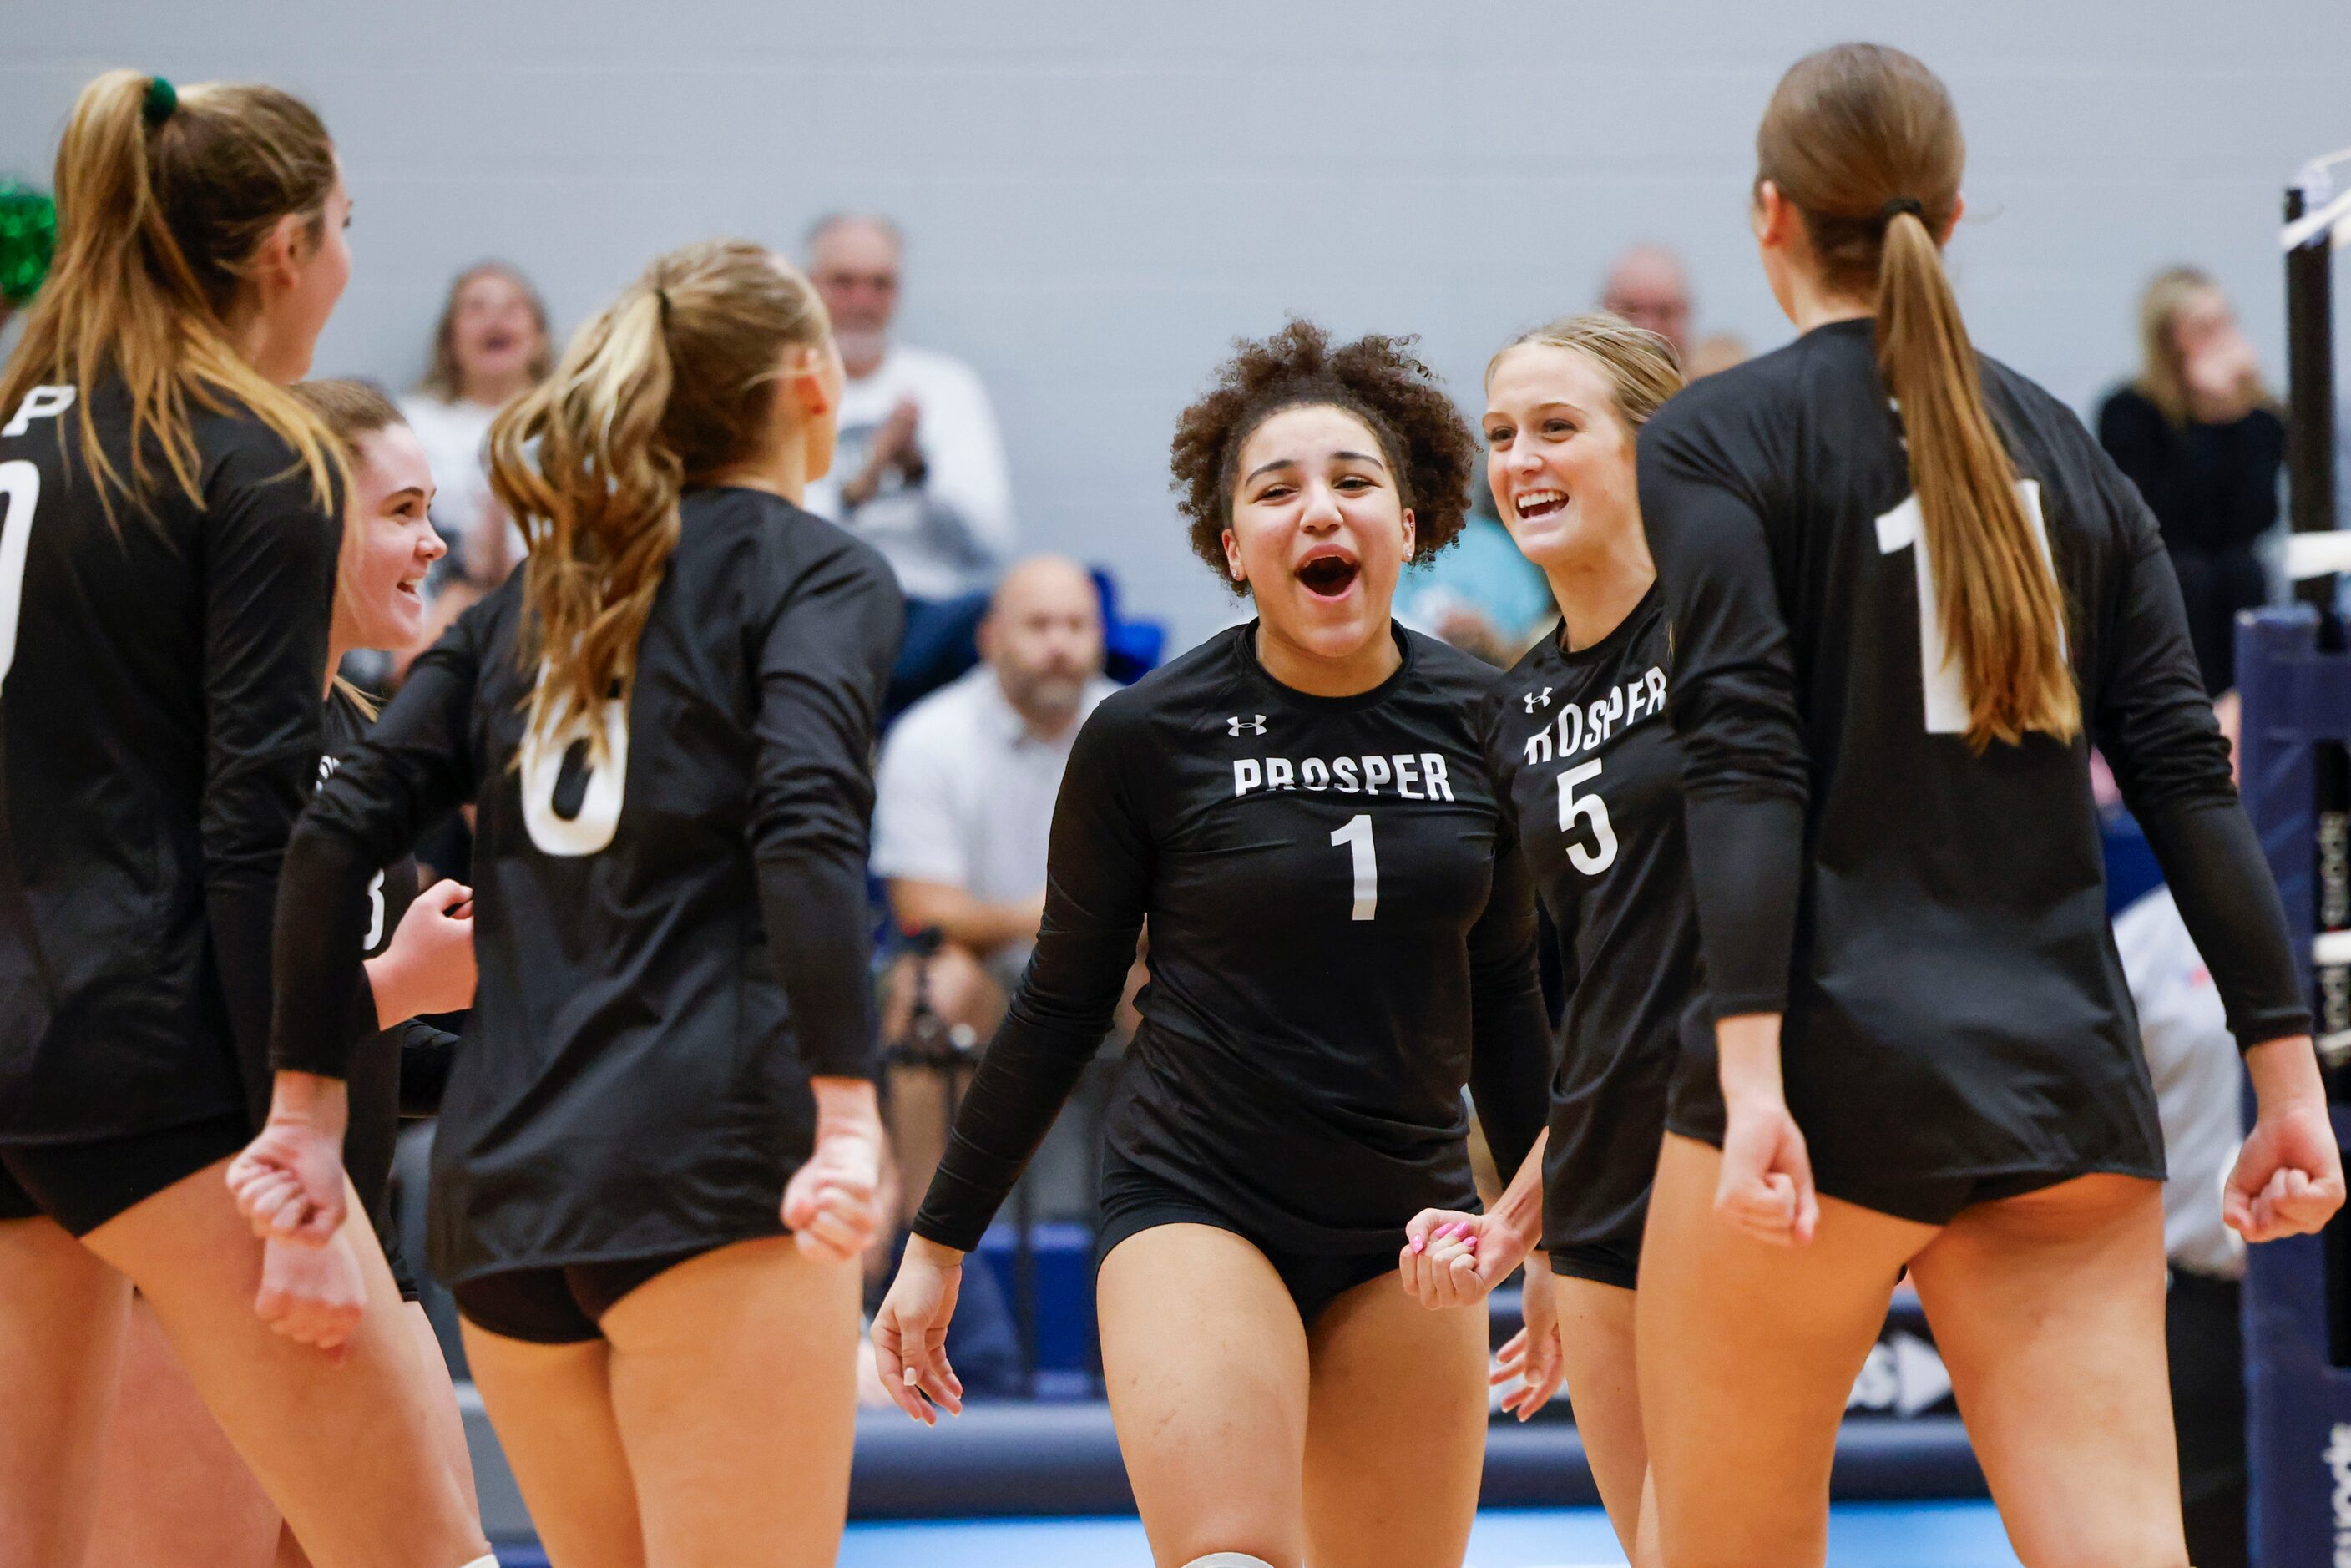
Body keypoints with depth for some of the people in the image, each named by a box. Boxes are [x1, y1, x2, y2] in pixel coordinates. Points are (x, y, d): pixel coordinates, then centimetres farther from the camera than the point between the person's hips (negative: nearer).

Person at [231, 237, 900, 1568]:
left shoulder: (539, 592, 21)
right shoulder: (816, 572, 4)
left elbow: (337, 831, 12)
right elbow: (806, 823, -14)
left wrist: (308, 1104, 13)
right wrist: (847, 1111, -21)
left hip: (501, 1176, 6)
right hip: (710, 1161, -6)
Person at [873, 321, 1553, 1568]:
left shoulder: (1480, 720, 3)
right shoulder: (1146, 738, -6)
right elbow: (1063, 1003, 5)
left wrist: (1543, 1219, 20)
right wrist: (940, 1241, 8)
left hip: (1406, 1229, 4)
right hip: (1195, 1205, -4)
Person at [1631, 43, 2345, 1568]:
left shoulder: (1713, 440, 0)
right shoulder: (2065, 445, 14)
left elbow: (1747, 764, -12)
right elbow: (2187, 774, 9)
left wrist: (1748, 1070, -19)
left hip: (1833, 1087, -4)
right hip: (2069, 1092, 4)